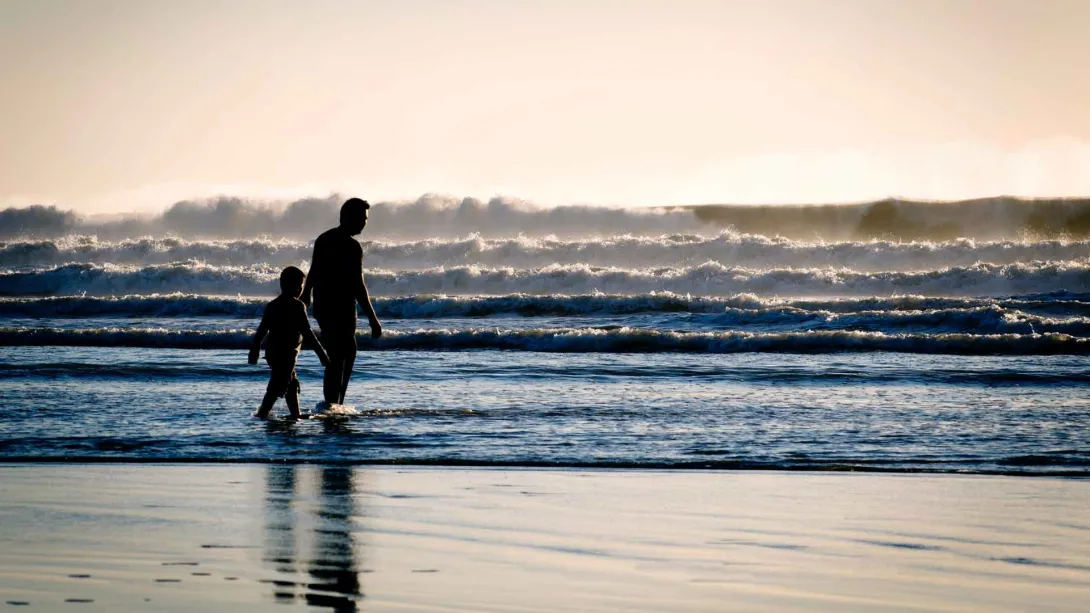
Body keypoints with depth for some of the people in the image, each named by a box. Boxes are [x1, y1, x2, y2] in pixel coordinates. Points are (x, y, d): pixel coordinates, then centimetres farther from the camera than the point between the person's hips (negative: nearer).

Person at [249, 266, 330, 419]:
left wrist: (254, 351, 21)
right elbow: (307, 333, -14)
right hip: (286, 354, -8)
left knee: (292, 384, 20)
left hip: (271, 352, 8)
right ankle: (262, 413, -16)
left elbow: (261, 330, 14)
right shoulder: (297, 306, -11)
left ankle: (296, 414, 25)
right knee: (278, 386, -9)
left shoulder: (272, 305, 11)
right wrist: (321, 353, -10)